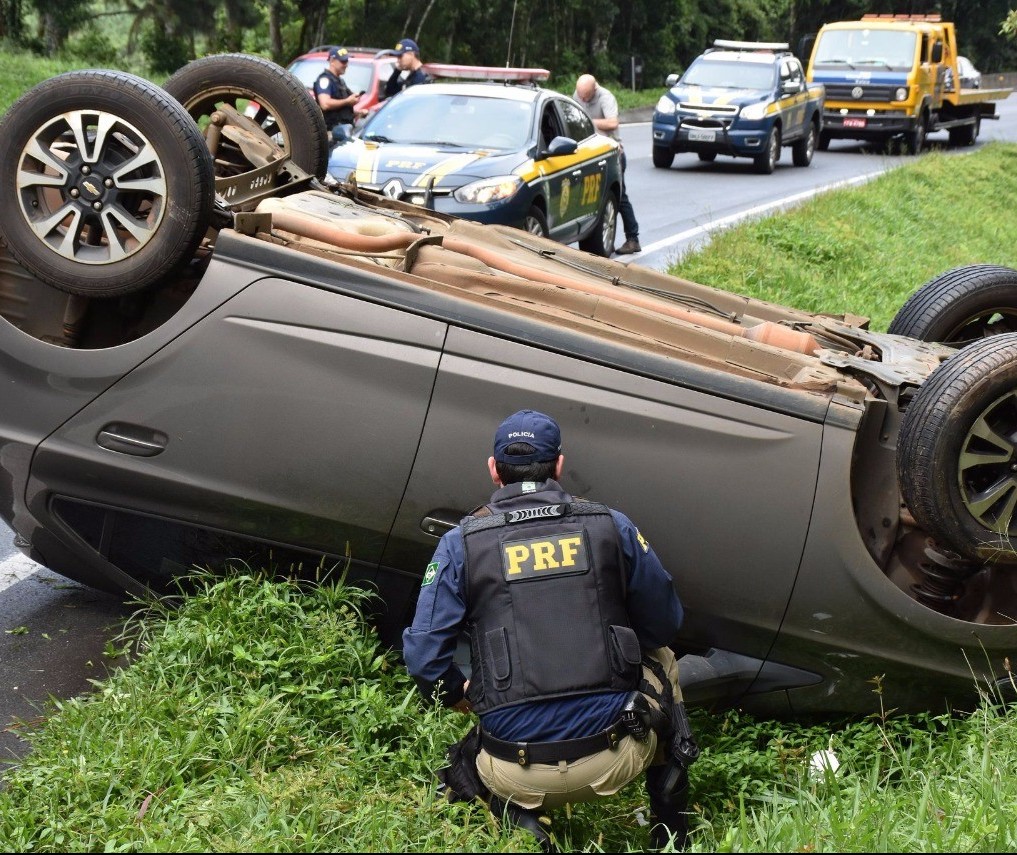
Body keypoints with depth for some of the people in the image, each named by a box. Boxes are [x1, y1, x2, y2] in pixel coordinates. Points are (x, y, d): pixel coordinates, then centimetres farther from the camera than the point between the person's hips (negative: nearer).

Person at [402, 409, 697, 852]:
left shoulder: (461, 543, 0)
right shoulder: (612, 526, 2)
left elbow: (423, 656, -2)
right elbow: (664, 624, 11)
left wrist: (461, 696, 19)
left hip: (518, 774, 0)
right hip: (614, 761, 0)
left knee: (465, 758, 37)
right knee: (660, 660, 32)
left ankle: (519, 818, 5)